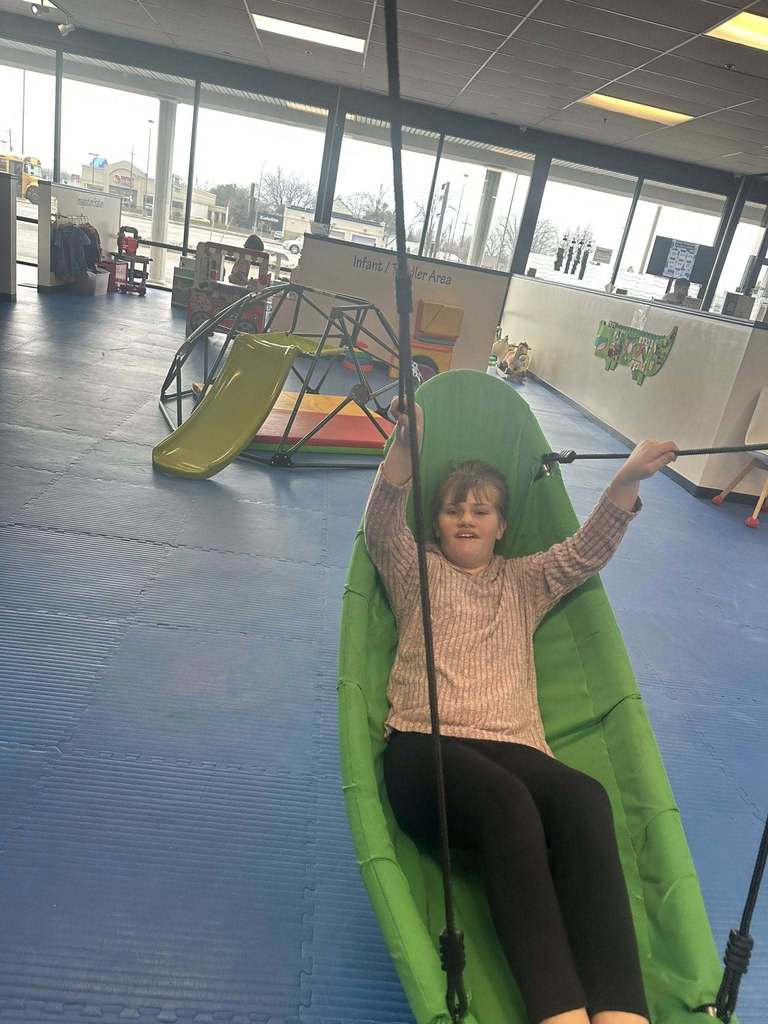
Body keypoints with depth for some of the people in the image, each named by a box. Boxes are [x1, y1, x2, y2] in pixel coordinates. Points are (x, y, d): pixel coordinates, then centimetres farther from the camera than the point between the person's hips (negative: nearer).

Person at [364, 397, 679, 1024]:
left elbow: (588, 550, 14)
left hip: (514, 749, 2)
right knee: (506, 802, -37)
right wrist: (407, 444, -18)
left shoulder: (526, 582, 27)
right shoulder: (416, 573, 19)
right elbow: (382, 523, 1)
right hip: (425, 745, -2)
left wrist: (629, 480, -3)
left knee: (585, 797, -33)